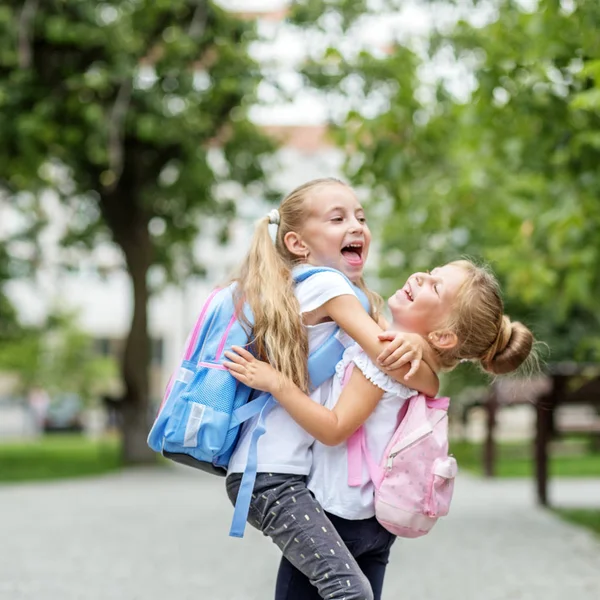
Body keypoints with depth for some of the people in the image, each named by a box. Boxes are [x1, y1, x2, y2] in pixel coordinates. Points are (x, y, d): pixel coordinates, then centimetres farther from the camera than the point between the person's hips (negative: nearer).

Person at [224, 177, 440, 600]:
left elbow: (397, 348, 8)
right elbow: (390, 360, -17)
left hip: (299, 473, 10)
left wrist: (414, 341, -15)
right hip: (271, 478, -10)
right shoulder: (326, 284, -11)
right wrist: (432, 384, 1)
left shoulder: (353, 294, 17)